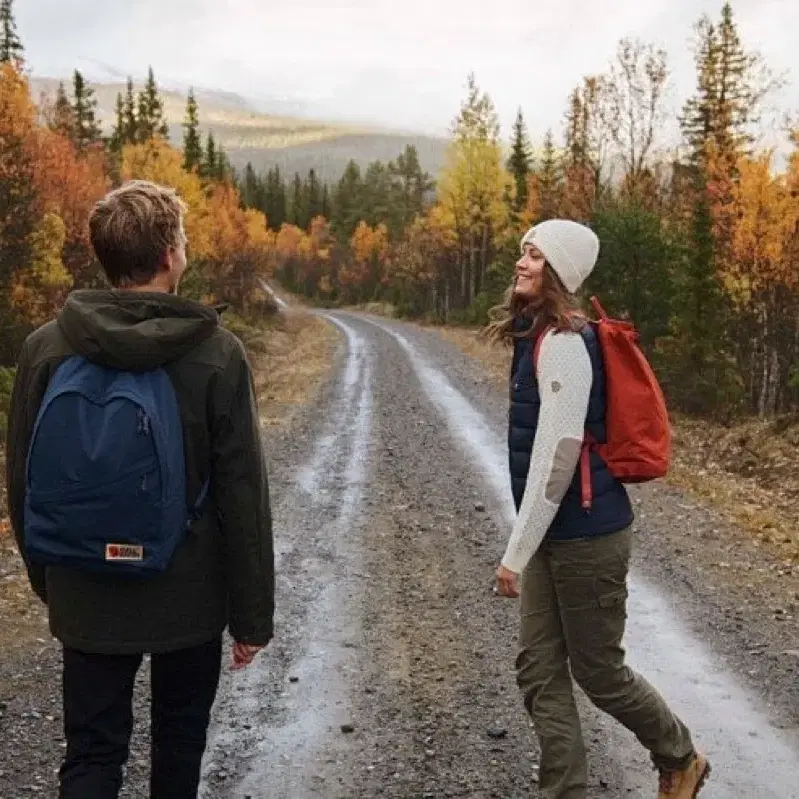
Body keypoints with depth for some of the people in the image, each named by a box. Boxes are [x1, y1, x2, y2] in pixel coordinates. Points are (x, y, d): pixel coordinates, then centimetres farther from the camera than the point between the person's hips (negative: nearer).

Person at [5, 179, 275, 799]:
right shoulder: (216, 353, -14)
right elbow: (243, 497, -13)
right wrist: (252, 614, -3)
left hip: (85, 600, 2)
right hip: (189, 597, -1)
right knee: (179, 740, 21)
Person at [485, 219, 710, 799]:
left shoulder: (562, 343, -21)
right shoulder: (538, 334, 9)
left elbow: (558, 455, -24)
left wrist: (516, 552, -20)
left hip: (586, 534, -9)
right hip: (555, 534, 9)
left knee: (598, 670, 9)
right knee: (539, 670, 11)